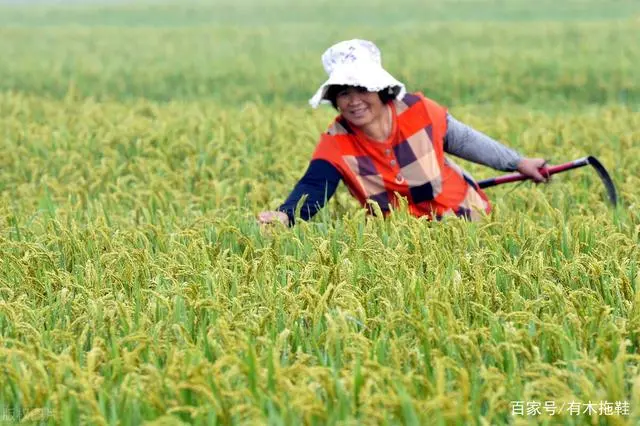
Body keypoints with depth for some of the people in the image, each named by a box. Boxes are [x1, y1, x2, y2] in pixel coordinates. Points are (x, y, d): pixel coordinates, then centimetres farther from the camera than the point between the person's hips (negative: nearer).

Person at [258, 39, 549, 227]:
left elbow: (462, 140, -1)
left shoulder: (417, 110, -18)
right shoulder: (335, 145, -19)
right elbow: (312, 188, -33)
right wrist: (285, 215, -56)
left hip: (462, 215, -1)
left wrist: (518, 163, 9)